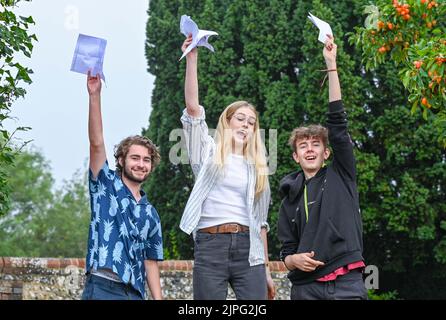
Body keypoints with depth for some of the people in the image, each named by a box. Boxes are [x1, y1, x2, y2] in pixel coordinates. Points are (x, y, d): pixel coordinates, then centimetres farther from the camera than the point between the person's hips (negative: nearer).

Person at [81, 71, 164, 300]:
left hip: (135, 293, 5)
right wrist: (95, 95, -13)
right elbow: (96, 143, -4)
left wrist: (158, 298, 7)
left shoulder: (150, 214, 19)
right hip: (102, 287, -5)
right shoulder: (106, 186, 9)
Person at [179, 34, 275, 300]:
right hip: (210, 246, -3)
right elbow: (193, 108, -2)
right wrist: (192, 58, -9)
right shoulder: (209, 152, 12)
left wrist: (266, 269, 14)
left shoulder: (257, 169, 20)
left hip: (248, 248, 3)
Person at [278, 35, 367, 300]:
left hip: (348, 284, -2)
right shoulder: (291, 197, 15)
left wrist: (331, 66, -1)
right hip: (306, 287, 2)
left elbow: (338, 123, 3)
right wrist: (294, 259, -8)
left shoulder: (340, 176, 10)